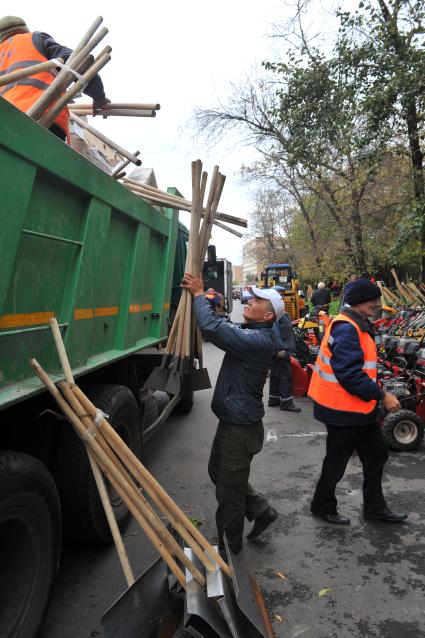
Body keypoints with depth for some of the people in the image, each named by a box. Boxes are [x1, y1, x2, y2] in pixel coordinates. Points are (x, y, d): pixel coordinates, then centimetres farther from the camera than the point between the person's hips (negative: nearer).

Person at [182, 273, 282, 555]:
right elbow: (221, 325, 15)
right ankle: (262, 511, 38)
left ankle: (228, 547, 31)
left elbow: (213, 327, -33)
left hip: (242, 426, -10)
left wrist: (199, 293, -18)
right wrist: (202, 296, 2)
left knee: (229, 489, 9)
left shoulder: (259, 340, -26)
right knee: (218, 471, 25)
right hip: (232, 420, 10)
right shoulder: (252, 333, 6)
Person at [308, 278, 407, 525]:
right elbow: (350, 374, -29)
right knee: (337, 462, 8)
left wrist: (377, 392, 9)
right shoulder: (346, 329, -23)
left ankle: (375, 506, 38)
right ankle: (323, 505, 31)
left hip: (359, 407, 10)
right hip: (344, 410, -10)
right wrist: (382, 395, -24)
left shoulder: (356, 325, 11)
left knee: (376, 454, 20)